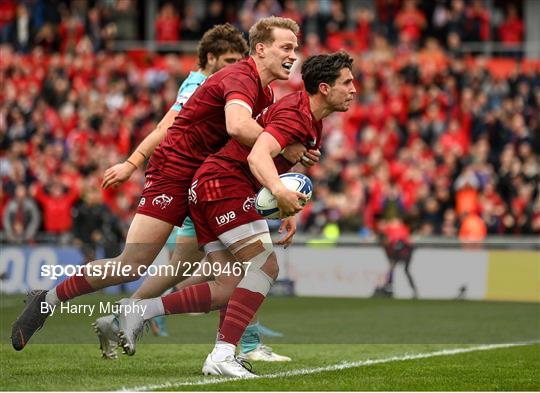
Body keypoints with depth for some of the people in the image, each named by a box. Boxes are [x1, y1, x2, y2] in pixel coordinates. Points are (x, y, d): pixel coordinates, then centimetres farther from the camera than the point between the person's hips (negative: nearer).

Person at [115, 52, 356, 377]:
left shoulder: (312, 121, 16)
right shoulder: (295, 114, -17)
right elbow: (257, 156, -34)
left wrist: (289, 211, 17)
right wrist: (279, 192, -53)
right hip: (225, 183, -10)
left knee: (230, 289, 1)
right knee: (265, 266, -17)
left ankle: (141, 311, -2)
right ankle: (222, 355, -23)